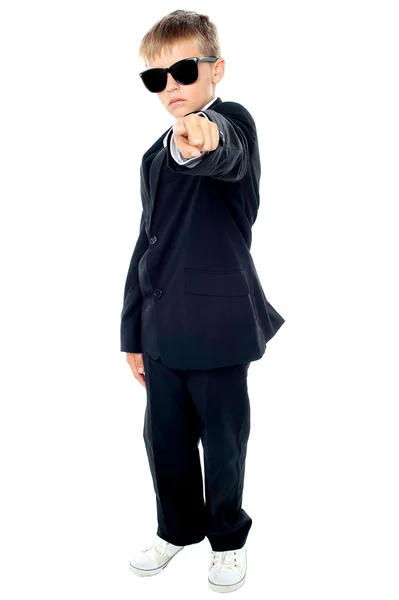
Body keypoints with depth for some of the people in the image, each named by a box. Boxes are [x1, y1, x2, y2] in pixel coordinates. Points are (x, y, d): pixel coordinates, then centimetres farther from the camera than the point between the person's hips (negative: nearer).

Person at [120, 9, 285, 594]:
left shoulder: (233, 122, -8)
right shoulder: (156, 156, 13)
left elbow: (228, 155, -35)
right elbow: (147, 244, 15)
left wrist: (201, 142, -59)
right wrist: (134, 332, 13)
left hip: (218, 326, -6)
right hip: (163, 330, 6)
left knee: (223, 442, 9)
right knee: (164, 438, 16)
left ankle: (229, 539, 34)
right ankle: (178, 528, 41)